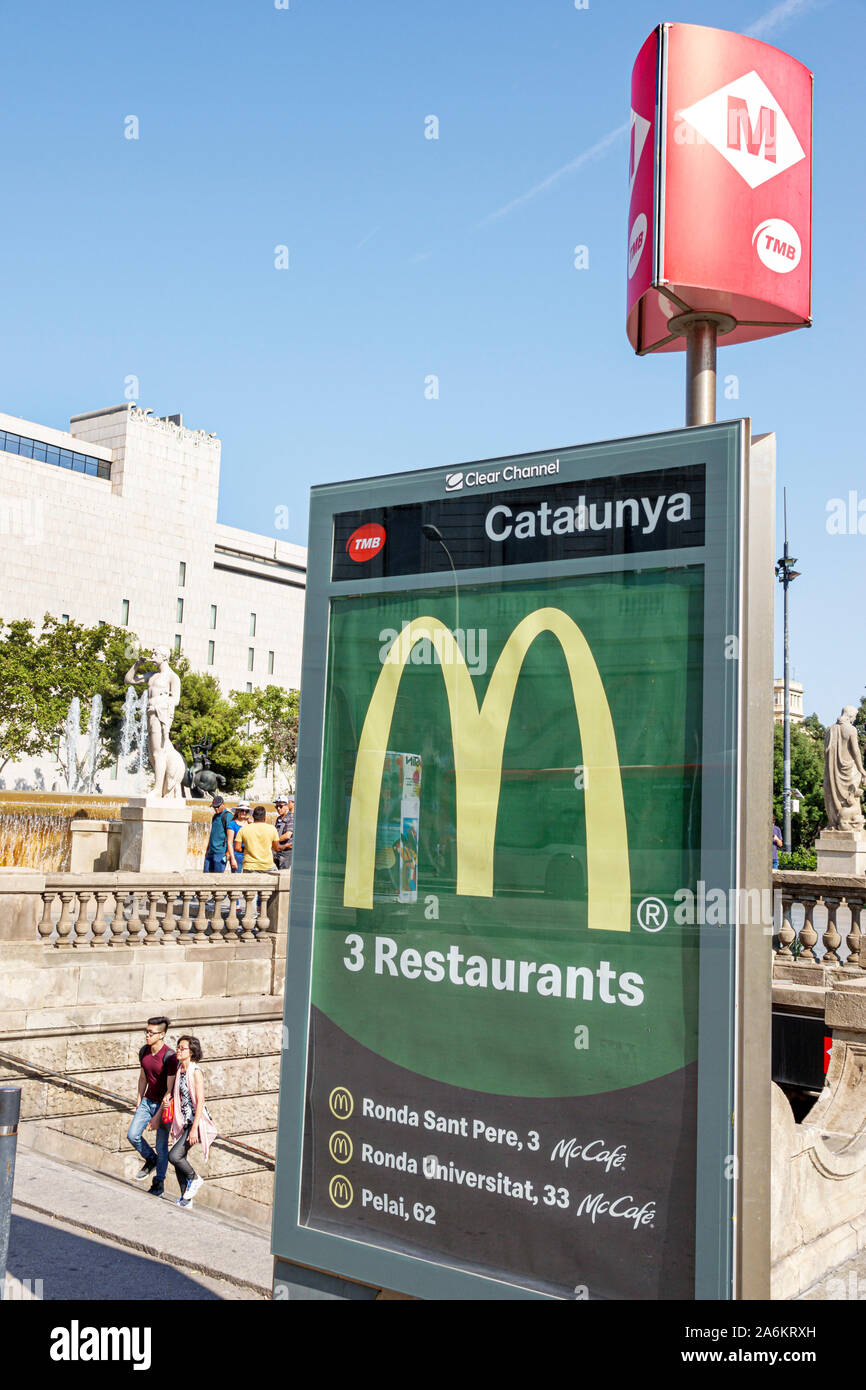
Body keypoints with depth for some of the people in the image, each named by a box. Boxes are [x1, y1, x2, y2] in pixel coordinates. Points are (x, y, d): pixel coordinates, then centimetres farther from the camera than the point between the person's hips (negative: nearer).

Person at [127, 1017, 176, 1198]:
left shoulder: (169, 1057, -23)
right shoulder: (144, 1051, -1)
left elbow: (170, 1089, -21)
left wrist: (158, 1116, -21)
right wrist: (139, 1100, 14)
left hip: (163, 1105, -6)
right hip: (147, 1101, 6)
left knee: (161, 1146, 2)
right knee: (132, 1135, -4)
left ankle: (158, 1185, 18)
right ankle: (150, 1159, 23)